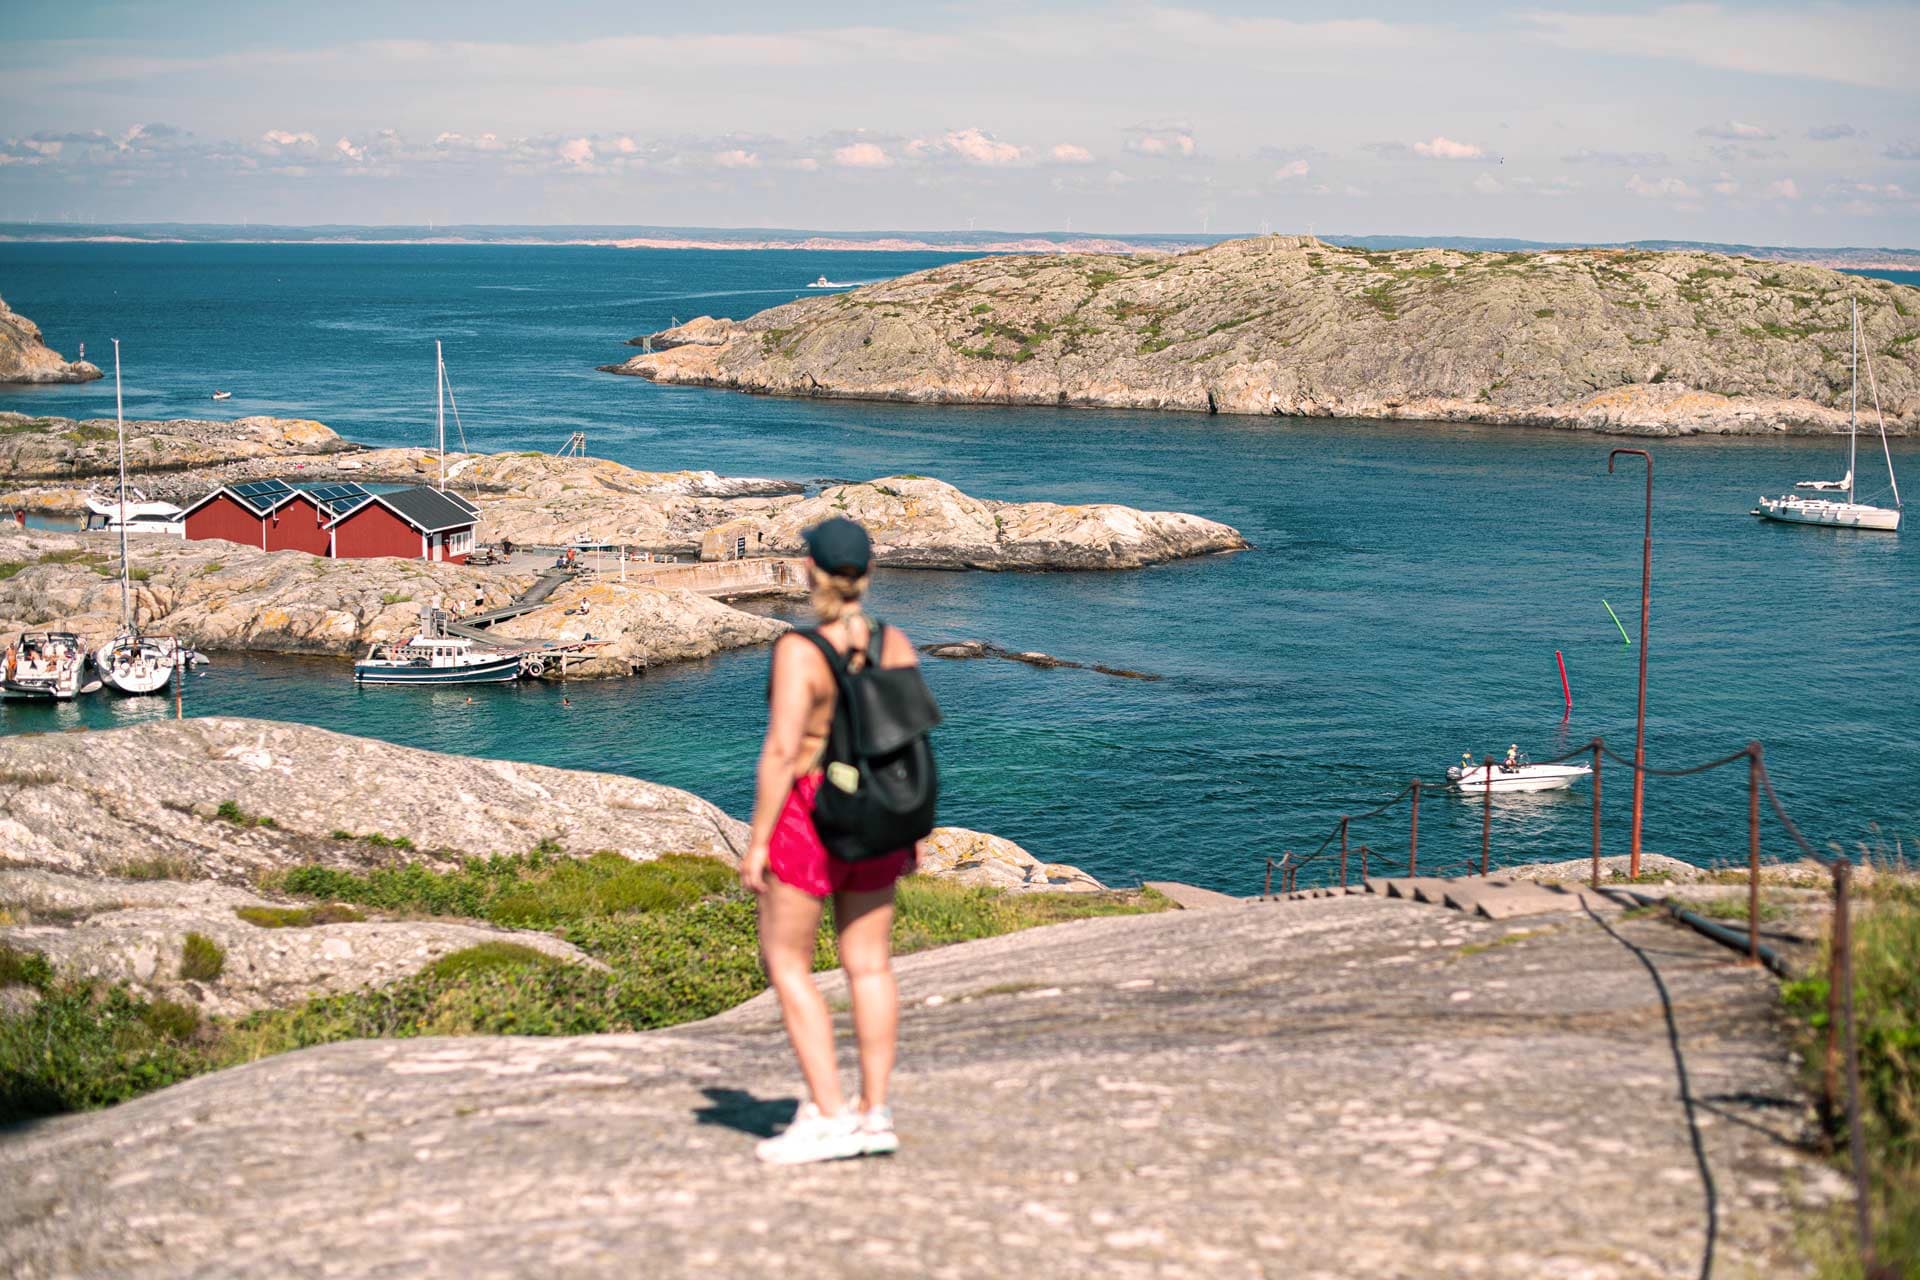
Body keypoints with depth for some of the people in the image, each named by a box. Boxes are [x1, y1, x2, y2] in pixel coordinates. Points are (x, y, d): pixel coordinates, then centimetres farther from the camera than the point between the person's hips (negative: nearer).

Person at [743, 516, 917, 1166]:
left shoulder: (799, 650, -18)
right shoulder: (896, 644, -1)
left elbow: (781, 752, -20)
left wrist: (757, 841, -13)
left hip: (807, 814, -6)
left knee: (785, 963, 6)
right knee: (869, 965, 11)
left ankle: (828, 1115, 1)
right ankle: (875, 1114, 15)